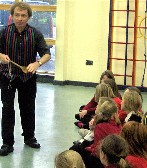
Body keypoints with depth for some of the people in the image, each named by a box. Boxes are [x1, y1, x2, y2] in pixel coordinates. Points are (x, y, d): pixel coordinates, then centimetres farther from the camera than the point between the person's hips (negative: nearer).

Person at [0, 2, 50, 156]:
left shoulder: (35, 34, -7)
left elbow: (46, 54, -10)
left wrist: (37, 63, -30)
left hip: (28, 76, 1)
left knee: (28, 108, 13)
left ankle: (29, 137, 31)